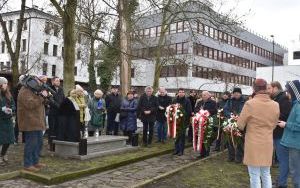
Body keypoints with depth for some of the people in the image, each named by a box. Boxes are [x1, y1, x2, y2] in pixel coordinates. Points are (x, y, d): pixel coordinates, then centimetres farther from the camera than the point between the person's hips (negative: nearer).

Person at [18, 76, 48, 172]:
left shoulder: (33, 91, 21)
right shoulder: (25, 92, -12)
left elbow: (39, 103, 22)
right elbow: (30, 104, -26)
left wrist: (44, 96, 3)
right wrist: (41, 96, -21)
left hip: (37, 123, 10)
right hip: (30, 123, -10)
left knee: (39, 143, 14)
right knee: (31, 144, -7)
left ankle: (35, 162, 25)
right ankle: (28, 164, 1)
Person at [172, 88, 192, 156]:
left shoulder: (187, 101, -4)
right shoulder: (175, 100, 7)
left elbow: (189, 111, -7)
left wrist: (187, 120, -15)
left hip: (184, 121, -3)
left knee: (182, 135, 2)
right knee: (176, 135, 8)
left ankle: (181, 150, 10)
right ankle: (176, 149, 19)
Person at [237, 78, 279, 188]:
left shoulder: (250, 104, -17)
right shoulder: (275, 105, -3)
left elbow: (240, 125, -8)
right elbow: (274, 125, 11)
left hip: (253, 144, -4)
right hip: (268, 143, 5)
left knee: (255, 176, 6)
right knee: (266, 174, 19)